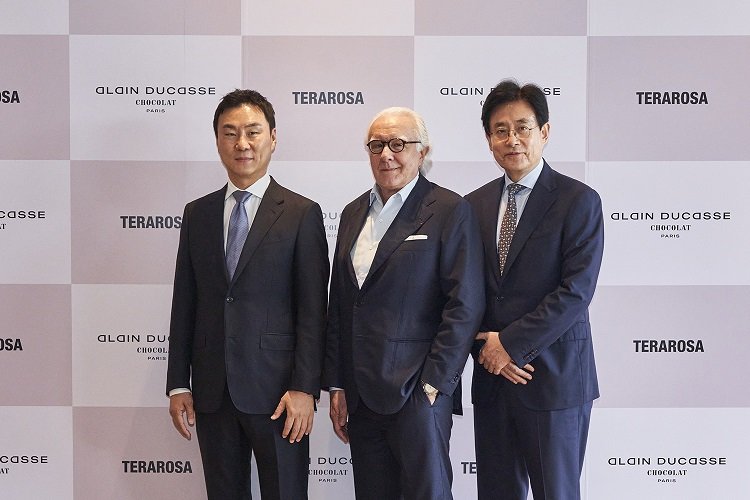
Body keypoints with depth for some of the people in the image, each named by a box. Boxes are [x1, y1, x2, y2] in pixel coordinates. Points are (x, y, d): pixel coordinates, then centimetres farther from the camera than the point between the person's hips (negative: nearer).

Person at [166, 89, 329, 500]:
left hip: (275, 388, -4)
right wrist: (178, 385, 6)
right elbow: (184, 304, 10)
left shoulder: (302, 214, -2)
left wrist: (304, 388, -12)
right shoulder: (197, 214, 10)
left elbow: (312, 310, -6)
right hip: (211, 390, 4)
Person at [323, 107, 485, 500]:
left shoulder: (450, 211, -5)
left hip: (417, 393, -5)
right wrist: (336, 385, 11)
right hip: (359, 397, 6)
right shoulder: (354, 213, 14)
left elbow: (465, 306, -10)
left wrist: (432, 384, -13)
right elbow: (338, 305, 15)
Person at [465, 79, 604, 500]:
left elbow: (576, 290, -13)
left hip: (553, 377, -4)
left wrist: (510, 344, -15)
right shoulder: (475, 205, 9)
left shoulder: (579, 201, -5)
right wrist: (486, 346, -7)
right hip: (491, 375, 4)